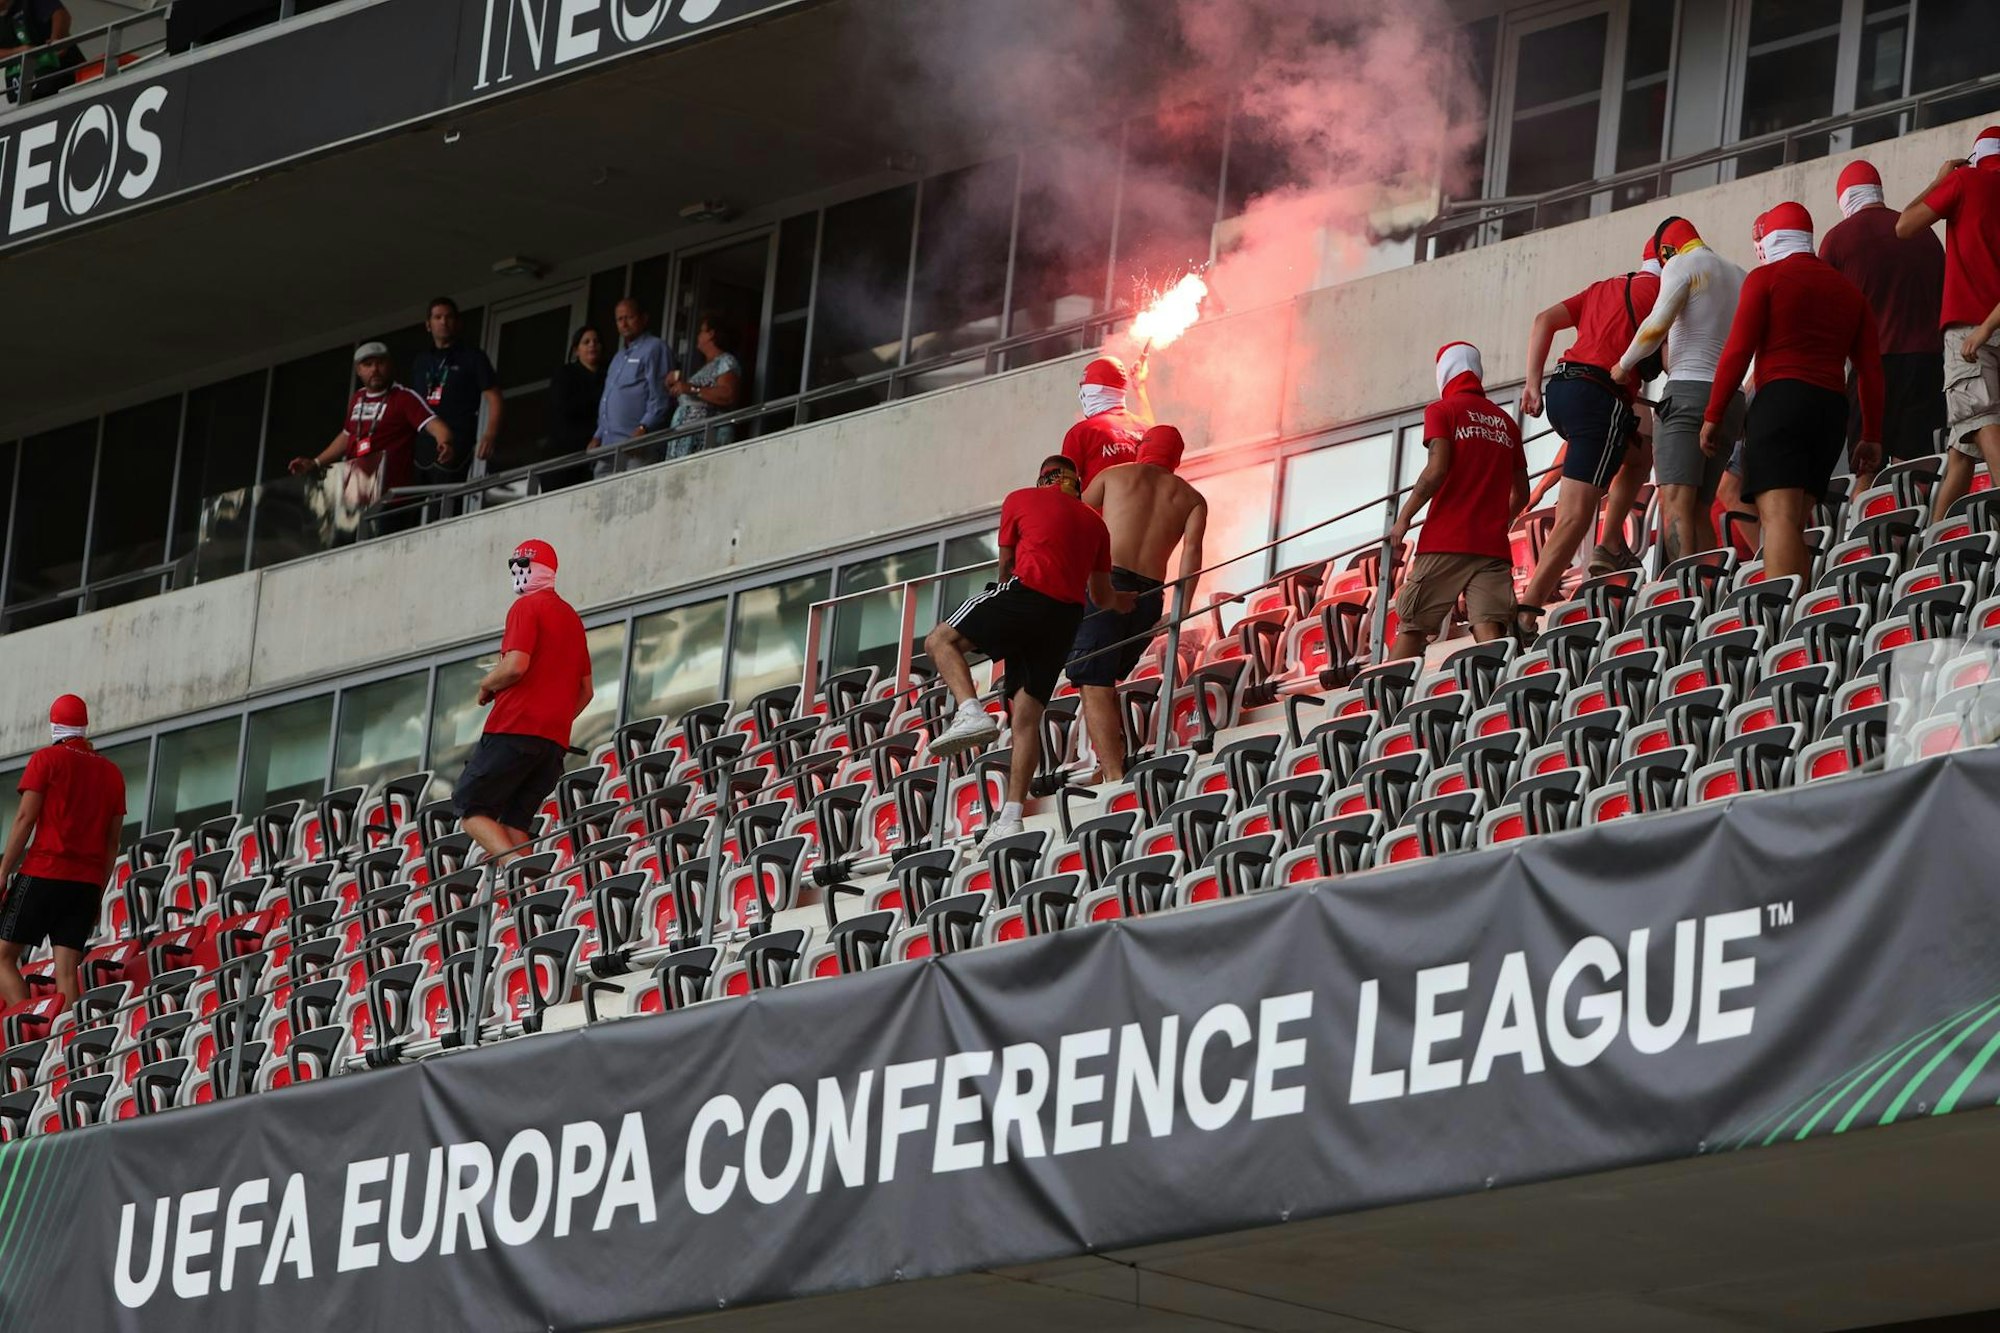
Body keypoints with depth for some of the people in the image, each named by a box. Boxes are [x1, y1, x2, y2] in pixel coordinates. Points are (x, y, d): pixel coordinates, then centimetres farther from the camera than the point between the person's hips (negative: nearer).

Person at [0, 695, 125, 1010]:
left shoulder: (47, 759, 0)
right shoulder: (112, 772, 14)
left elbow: (25, 819, -7)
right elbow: (112, 840, 14)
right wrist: (99, 895, 19)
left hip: (43, 873, -5)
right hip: (88, 883, 5)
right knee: (66, 970, 2)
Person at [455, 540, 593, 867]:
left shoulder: (526, 607, -3)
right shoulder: (572, 617, 22)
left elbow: (515, 666, -16)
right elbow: (585, 690, 23)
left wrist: (486, 685, 2)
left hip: (514, 729, -8)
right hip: (556, 740, 8)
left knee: (470, 808, -4)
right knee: (513, 822, 7)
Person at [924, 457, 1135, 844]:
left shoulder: (1020, 501, 12)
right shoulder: (1094, 522, 22)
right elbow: (1101, 596, 25)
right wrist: (1123, 602, 48)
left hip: (1025, 592, -5)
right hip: (1067, 616, 5)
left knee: (940, 641, 7)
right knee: (1027, 714, 5)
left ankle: (971, 711, -20)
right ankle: (1012, 816, -3)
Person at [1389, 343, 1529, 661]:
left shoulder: (1442, 411, 2)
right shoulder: (1505, 422, 18)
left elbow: (1437, 471, -11)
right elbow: (1521, 493, 20)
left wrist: (1404, 518, -3)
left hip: (1445, 541, -4)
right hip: (1493, 545, 4)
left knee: (1412, 627, 1)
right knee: (1489, 629, -9)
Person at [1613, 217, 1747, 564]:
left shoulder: (1682, 264, 1)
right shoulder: (1739, 276, 22)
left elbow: (1658, 324, -12)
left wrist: (1624, 365, 1)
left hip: (1688, 391, -7)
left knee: (1675, 504, -18)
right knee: (1698, 510, 8)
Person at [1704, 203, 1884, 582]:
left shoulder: (1766, 278, 3)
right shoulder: (1849, 291, 21)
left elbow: (1737, 351, -4)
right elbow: (1871, 369, 15)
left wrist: (1713, 417, -1)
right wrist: (1871, 436, 17)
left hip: (1780, 399, -6)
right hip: (1832, 409, 6)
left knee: (1778, 518, -17)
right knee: (1796, 523, 11)